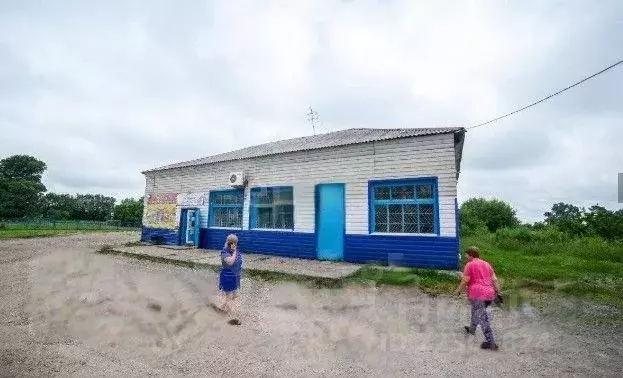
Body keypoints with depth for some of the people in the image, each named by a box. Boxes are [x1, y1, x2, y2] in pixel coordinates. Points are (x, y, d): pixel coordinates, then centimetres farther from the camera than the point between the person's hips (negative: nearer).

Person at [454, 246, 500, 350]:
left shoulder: (470, 265, -3)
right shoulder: (486, 264, 17)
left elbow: (465, 280, -8)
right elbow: (494, 279, 11)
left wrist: (458, 290, 4)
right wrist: (498, 292, 11)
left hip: (476, 294, -8)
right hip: (489, 294, 8)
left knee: (482, 318, -4)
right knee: (475, 311, 27)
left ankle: (490, 342, -4)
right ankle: (472, 329, 43)